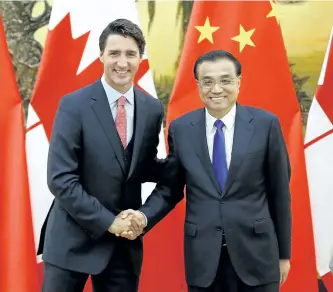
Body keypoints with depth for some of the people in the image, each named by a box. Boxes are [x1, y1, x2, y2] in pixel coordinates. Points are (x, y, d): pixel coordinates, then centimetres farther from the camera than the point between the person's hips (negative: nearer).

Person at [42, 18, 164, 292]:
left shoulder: (153, 109, 2)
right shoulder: (74, 104, -10)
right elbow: (60, 178, -14)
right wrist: (107, 221, -17)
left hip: (125, 241, 4)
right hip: (73, 239, -3)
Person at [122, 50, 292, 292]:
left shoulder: (266, 124, -4)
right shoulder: (180, 129, 0)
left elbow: (279, 191, 1)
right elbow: (169, 188, 7)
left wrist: (283, 252, 5)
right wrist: (143, 216, -13)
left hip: (256, 251, -1)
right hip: (202, 256, 1)